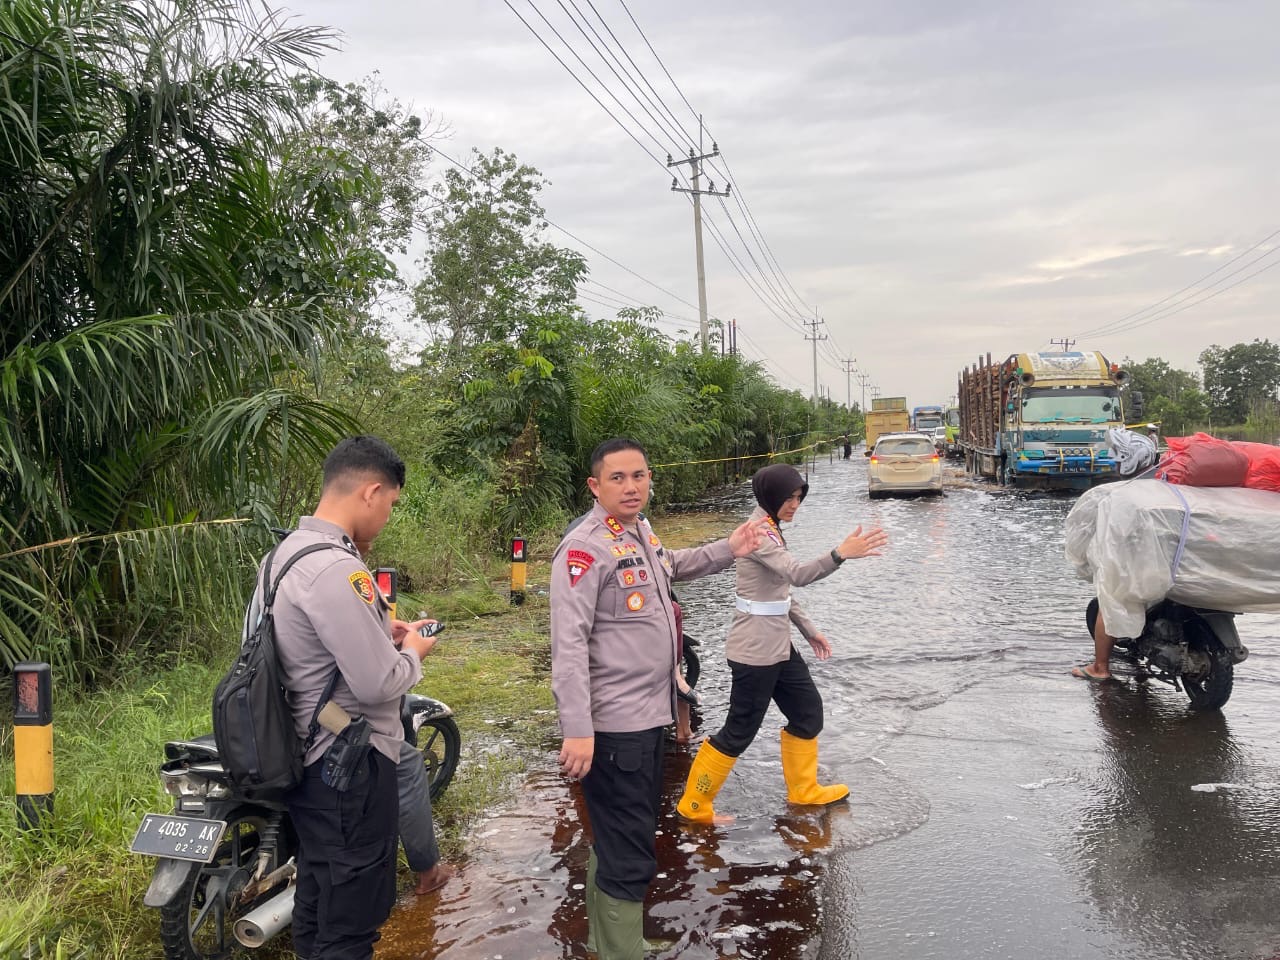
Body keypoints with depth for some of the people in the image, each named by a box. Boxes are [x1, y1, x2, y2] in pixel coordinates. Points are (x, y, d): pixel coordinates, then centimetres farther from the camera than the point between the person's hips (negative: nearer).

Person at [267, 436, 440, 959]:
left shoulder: (290, 549, 6)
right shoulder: (336, 570, -26)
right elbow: (379, 684, -26)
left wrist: (382, 633, 8)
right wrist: (412, 652, -7)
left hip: (309, 757, 10)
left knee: (317, 903, 24)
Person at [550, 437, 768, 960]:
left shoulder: (641, 532, 9)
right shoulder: (587, 547, -19)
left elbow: (669, 568, 32)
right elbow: (569, 642, -24)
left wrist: (727, 549, 23)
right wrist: (577, 729, -29)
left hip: (648, 715, 10)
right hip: (612, 725, -10)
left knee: (618, 842, 23)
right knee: (629, 857, -2)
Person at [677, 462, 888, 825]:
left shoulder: (771, 529, 11)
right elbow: (797, 574, -37)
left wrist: (809, 630, 17)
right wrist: (841, 554, -51)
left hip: (777, 646, 10)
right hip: (754, 651, -10)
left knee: (808, 711, 18)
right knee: (739, 731, 0)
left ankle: (804, 789, 35)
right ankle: (694, 805, 15)